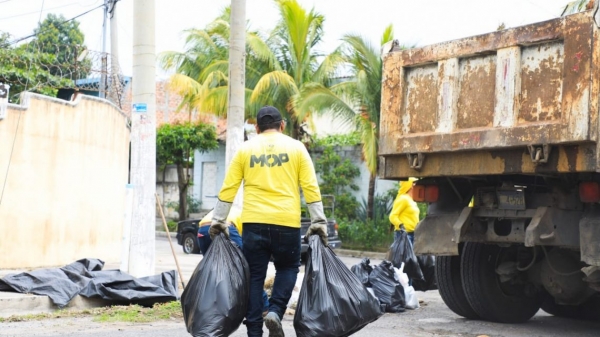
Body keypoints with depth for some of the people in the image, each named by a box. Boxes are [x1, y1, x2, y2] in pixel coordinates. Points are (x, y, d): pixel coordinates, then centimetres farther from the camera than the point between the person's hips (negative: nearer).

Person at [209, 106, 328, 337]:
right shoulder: (296, 148, 7)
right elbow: (310, 188, 1)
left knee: (255, 276, 7)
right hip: (286, 222, -1)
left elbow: (228, 189, 6)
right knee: (287, 268, 18)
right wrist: (318, 222, 3)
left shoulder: (245, 149, 9)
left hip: (254, 222, 1)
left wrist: (218, 221, 12)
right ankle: (275, 311, -5)